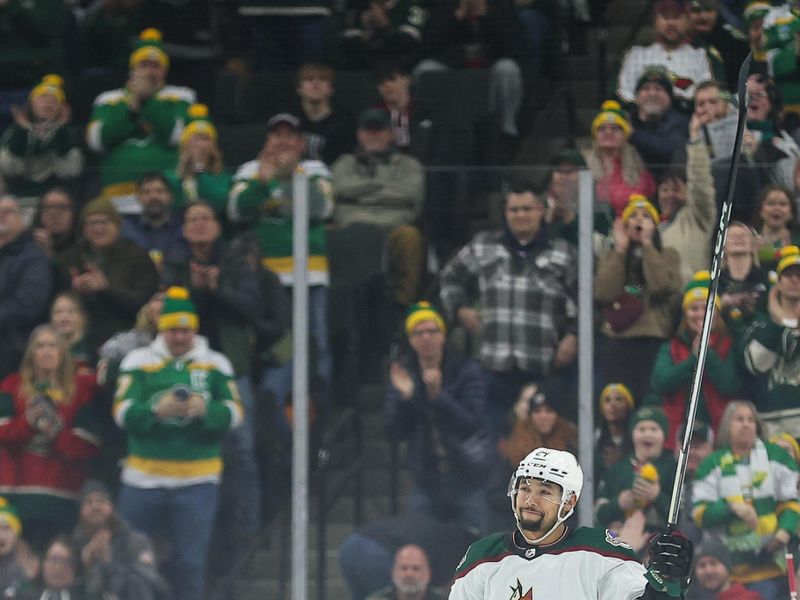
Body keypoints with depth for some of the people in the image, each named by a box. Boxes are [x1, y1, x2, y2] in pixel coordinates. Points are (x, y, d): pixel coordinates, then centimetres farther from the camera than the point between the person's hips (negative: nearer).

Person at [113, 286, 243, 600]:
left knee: (189, 564, -1)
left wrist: (205, 409, -20)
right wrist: (156, 409, -24)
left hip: (197, 482, 0)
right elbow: (122, 411, -6)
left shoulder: (215, 364, 7)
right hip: (144, 478, 0)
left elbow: (235, 412, 0)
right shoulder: (138, 362, 4)